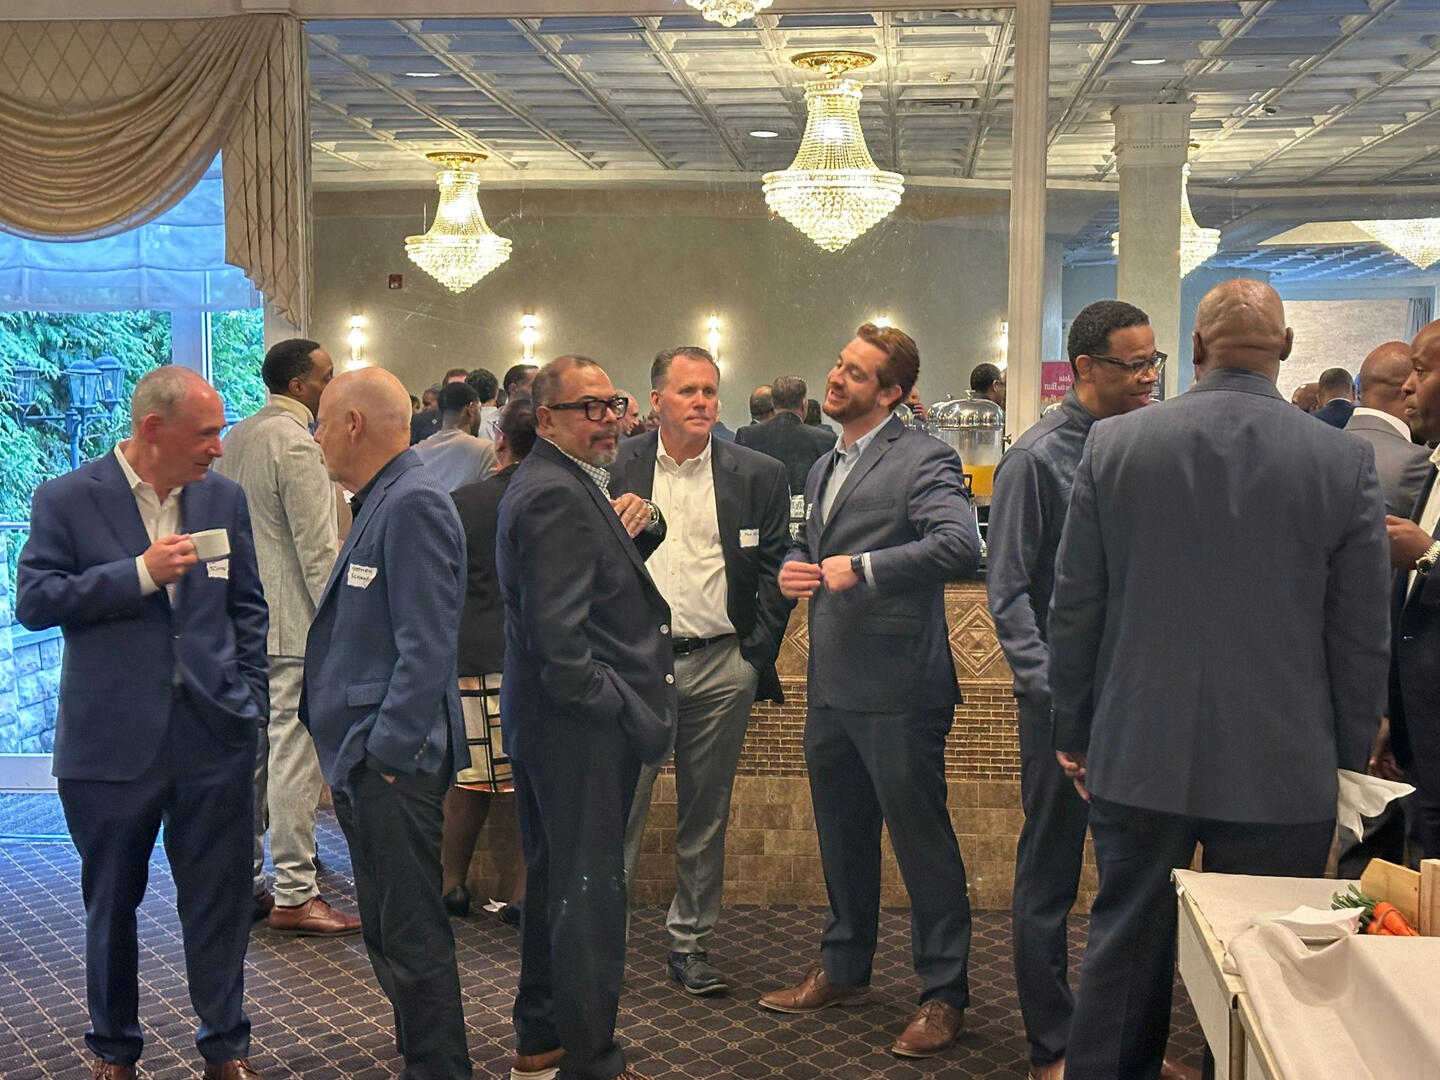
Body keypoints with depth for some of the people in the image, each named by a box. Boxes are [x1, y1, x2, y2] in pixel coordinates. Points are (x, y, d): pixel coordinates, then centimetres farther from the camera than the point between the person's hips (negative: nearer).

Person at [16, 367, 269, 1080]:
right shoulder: (66, 500, -4)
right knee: (112, 901, 14)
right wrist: (140, 573, -18)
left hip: (213, 734, 2)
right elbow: (33, 601, -10)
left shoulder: (224, 498, 6)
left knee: (220, 898, 7)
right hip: (112, 740, -2)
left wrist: (247, 697, 5)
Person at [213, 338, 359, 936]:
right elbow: (317, 548, -17)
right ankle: (294, 896, -1)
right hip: (292, 624, -9)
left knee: (250, 752, 14)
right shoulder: (296, 444, -14)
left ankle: (244, 882, 22)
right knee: (294, 756, -5)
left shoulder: (234, 439, 14)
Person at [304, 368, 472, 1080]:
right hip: (364, 759, 10)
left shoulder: (412, 504, -15)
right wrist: (347, 754, 18)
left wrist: (385, 753, -20)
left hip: (391, 762, -10)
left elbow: (426, 649, -21)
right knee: (389, 929, 19)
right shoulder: (380, 502, 15)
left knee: (410, 935, -2)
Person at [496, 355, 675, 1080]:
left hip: (544, 722, 11)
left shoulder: (567, 483, 14)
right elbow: (557, 634, -24)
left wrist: (637, 525, -2)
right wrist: (621, 709, -17)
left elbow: (604, 575, 15)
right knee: (590, 889, -1)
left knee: (554, 880, 20)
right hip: (582, 726, -11)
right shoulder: (555, 495, -19)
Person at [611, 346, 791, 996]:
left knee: (706, 815, 10)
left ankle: (689, 943, 23)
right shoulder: (618, 469, 2)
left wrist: (757, 657, -1)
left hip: (721, 667, 1)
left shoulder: (758, 475, 3)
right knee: (617, 809, -1)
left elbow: (776, 572, 5)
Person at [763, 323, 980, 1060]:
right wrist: (792, 569, 5)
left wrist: (863, 568, -24)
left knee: (923, 844, 2)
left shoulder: (922, 461, -12)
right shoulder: (825, 468, 16)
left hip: (897, 688, -8)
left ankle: (944, 993, 16)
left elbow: (961, 545, -26)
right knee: (842, 836, 20)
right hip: (833, 687, 9)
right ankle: (844, 968, 36)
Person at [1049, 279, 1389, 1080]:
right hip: (1283, 770, -1)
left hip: (1139, 758, 2)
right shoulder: (1345, 460, -6)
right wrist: (1349, 763, 10)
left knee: (1126, 955, 14)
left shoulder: (1115, 443, -3)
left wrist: (1074, 732, 12)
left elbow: (1075, 608, 1)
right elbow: (1361, 638, -2)